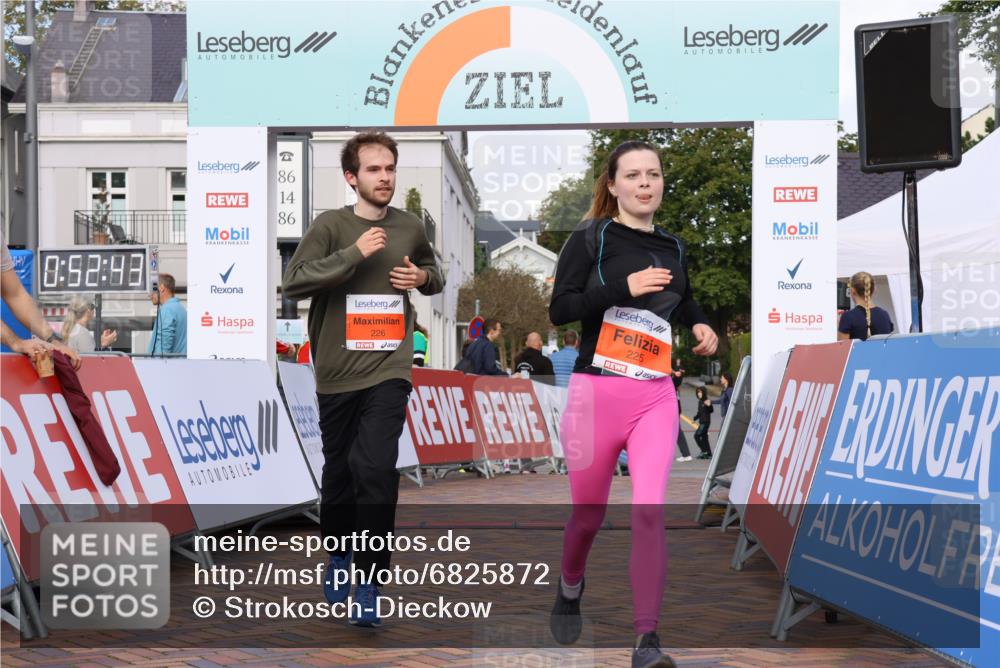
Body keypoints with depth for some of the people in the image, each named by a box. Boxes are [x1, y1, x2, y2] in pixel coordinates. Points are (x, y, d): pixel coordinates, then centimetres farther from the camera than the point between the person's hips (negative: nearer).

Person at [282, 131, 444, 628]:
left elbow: (433, 272, 25)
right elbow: (292, 283, -14)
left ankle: (368, 583, -4)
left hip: (389, 369, 0)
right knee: (339, 470, 13)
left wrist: (423, 277, 1)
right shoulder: (331, 225, -5)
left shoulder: (411, 227, 6)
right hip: (338, 370, 0)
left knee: (376, 469, -12)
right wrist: (353, 254, -19)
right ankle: (339, 556, 38)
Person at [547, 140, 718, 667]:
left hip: (655, 395, 3)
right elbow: (559, 310, -11)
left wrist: (701, 327, 11)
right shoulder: (590, 238, -2)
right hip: (596, 391, -2)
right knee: (589, 514, 10)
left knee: (649, 511, -13)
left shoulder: (672, 248, 13)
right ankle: (570, 588, 43)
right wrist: (624, 286, -21)